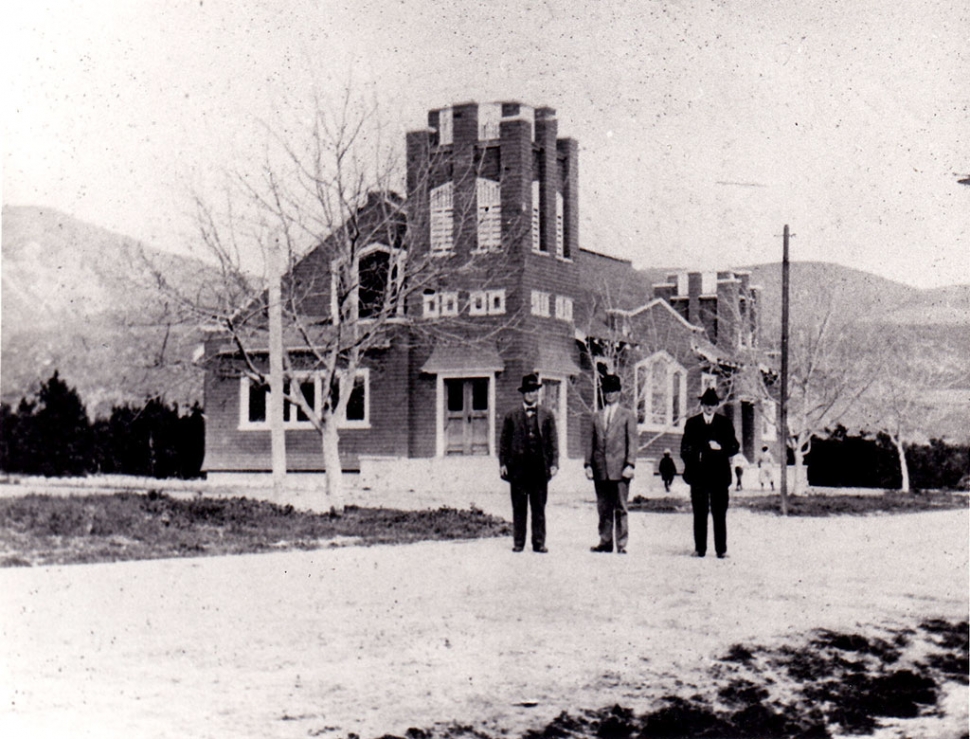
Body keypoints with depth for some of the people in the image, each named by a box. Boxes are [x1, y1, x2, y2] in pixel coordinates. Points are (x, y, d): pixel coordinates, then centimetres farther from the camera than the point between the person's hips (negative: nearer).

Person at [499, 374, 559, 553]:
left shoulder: (547, 416, 9)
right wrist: (503, 463, 0)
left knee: (539, 508, 3)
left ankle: (539, 543, 7)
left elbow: (553, 441, 7)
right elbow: (504, 441, 9)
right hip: (518, 467, 0)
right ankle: (518, 543, 8)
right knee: (519, 508, 3)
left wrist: (554, 463, -2)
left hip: (540, 468, 0)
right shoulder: (511, 416, 9)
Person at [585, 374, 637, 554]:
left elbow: (632, 442, 0)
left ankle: (621, 544, 0)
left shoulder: (628, 415, 6)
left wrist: (630, 465, -10)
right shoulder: (597, 416, 17)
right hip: (600, 469, 4)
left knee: (620, 509, -3)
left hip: (619, 470, -4)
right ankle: (605, 541, 13)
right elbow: (591, 442, 15)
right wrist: (588, 464, 4)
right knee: (603, 509, 7)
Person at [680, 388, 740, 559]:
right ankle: (700, 548, 6)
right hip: (698, 474, 1)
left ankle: (721, 549, 0)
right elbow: (685, 449, 10)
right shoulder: (692, 423, 12)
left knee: (719, 514, -2)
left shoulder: (725, 423, 10)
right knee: (699, 513, 2)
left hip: (719, 475, -1)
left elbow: (734, 447, 7)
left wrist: (721, 448, -12)